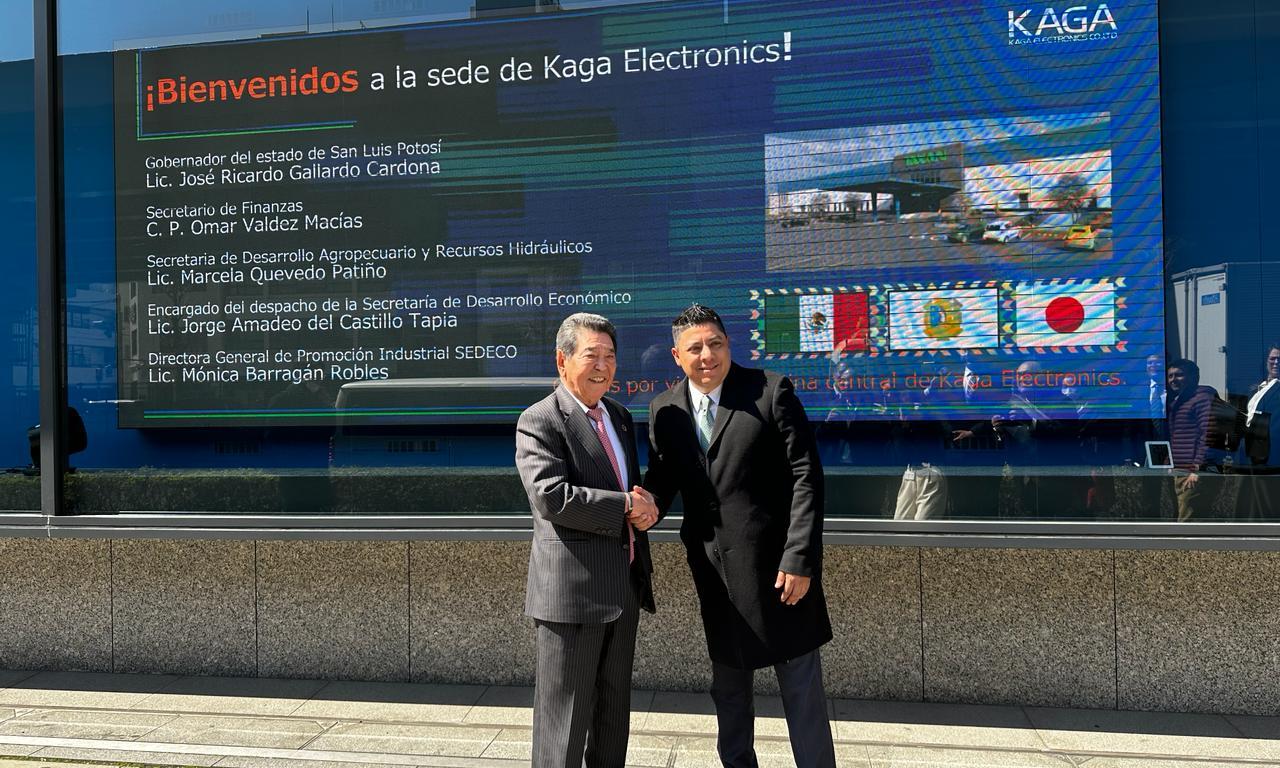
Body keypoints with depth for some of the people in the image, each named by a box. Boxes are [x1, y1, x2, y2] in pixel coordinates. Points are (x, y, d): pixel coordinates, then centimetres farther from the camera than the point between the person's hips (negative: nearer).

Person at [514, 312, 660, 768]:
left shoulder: (620, 417, 15)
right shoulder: (539, 421, -10)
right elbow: (552, 498, -23)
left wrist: (645, 508, -2)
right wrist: (625, 507, -16)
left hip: (625, 586, 8)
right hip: (572, 589, -8)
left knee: (614, 709, 18)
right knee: (564, 714, 1)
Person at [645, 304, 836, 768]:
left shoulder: (771, 391, -8)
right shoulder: (664, 410, 4)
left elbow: (807, 477, -10)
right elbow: (663, 478, 9)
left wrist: (800, 559, -15)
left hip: (777, 564, -4)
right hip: (714, 569, 4)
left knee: (801, 686, 6)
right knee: (728, 686, 17)